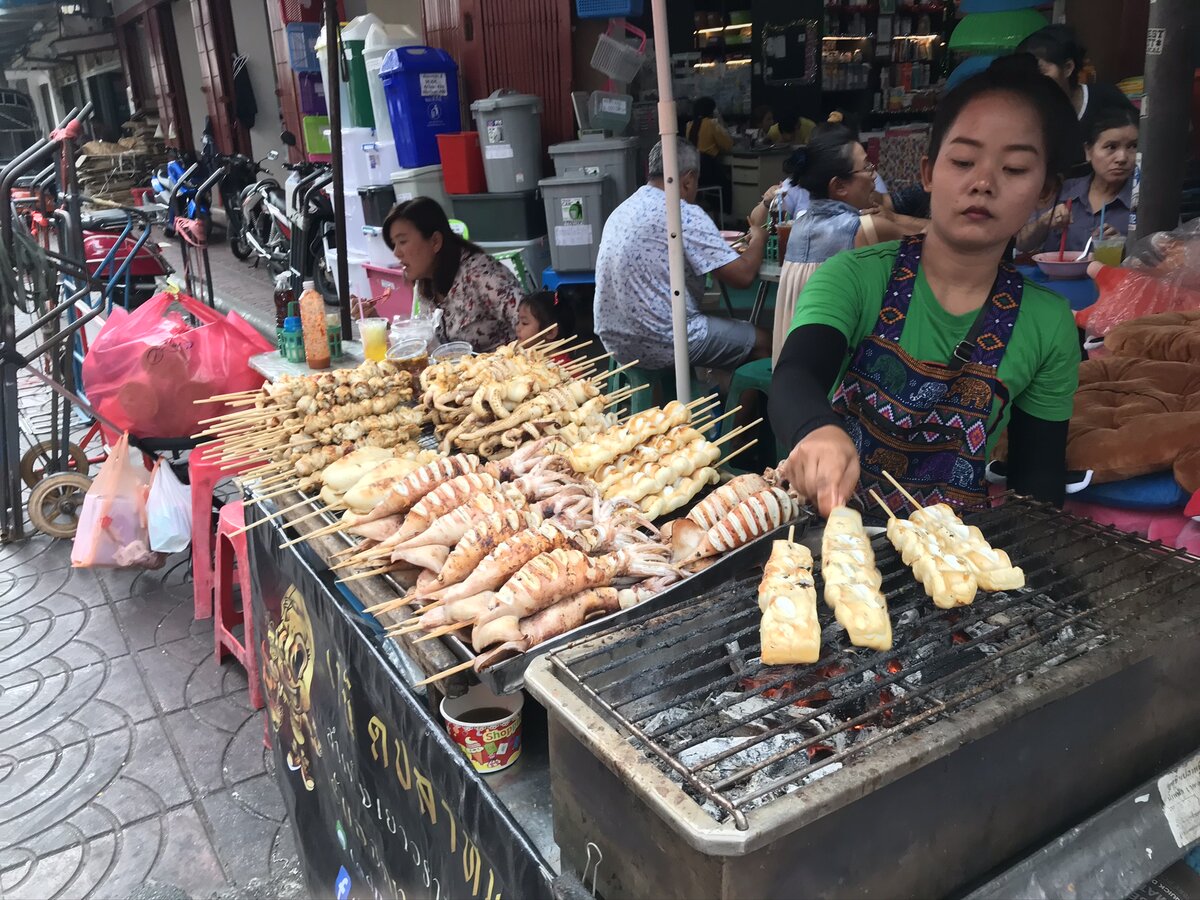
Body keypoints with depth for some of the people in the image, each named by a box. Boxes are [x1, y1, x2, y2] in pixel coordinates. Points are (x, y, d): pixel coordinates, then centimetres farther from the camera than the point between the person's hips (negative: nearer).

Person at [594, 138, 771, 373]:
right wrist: (758, 230, 3)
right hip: (661, 343, -9)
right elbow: (743, 275, -15)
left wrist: (717, 244, 26)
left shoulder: (624, 209, 10)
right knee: (761, 341, 12)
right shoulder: (683, 214, -15)